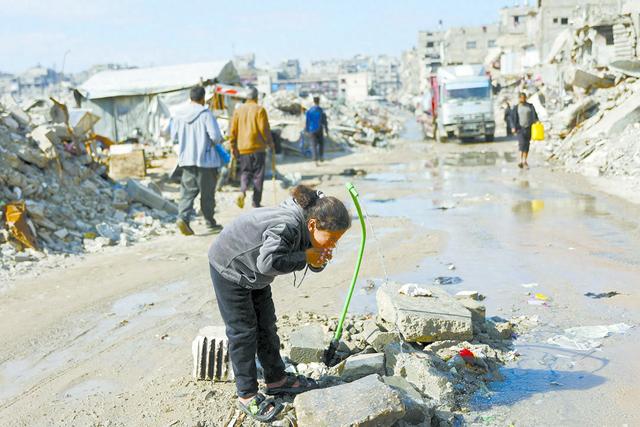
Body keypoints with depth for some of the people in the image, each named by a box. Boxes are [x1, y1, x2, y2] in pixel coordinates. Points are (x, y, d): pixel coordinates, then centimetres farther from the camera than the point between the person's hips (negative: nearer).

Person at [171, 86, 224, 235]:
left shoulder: (179, 114, 4)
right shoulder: (205, 113, -12)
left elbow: (174, 137, 9)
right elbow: (215, 136, -17)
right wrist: (219, 140, 5)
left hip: (186, 158, 4)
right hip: (205, 159, -4)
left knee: (187, 191, 6)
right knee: (207, 192, 6)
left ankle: (183, 217, -15)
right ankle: (211, 224, 16)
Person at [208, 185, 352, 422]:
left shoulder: (306, 229, -11)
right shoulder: (287, 226, -38)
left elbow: (312, 260, 1)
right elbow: (268, 262, -49)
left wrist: (318, 262, -23)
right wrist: (305, 257, -37)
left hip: (253, 274, 9)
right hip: (229, 270, -9)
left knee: (266, 325, 15)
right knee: (243, 331, -3)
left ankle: (276, 380, 29)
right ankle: (247, 395, 9)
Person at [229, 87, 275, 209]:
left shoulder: (238, 110, 6)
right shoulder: (259, 110, -7)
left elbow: (233, 130, 7)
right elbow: (264, 129, -9)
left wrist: (233, 147, 14)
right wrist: (271, 144, 3)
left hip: (242, 148, 4)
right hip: (258, 148, -3)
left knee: (245, 172, 16)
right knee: (258, 175, 5)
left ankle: (243, 192, -11)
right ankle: (256, 203, 7)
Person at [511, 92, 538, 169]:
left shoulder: (530, 106, 7)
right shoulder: (516, 107, 4)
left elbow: (534, 115, 2)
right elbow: (514, 118, 0)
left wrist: (536, 121, -17)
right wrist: (514, 127, -13)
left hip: (528, 127, 2)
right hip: (520, 128, -2)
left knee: (527, 145, 5)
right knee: (522, 143, -17)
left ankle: (525, 161, 13)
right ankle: (521, 161, -17)